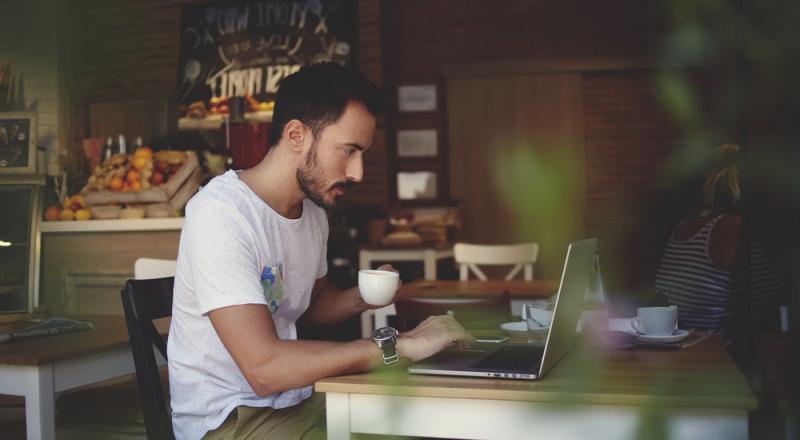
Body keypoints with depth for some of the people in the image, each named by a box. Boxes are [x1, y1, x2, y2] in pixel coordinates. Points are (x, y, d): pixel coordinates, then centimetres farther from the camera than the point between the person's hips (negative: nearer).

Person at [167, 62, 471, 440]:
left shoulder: (314, 212, 4)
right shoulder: (220, 214, -22)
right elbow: (264, 368, -30)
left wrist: (360, 298, -1)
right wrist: (398, 346, -26)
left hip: (296, 398, 8)